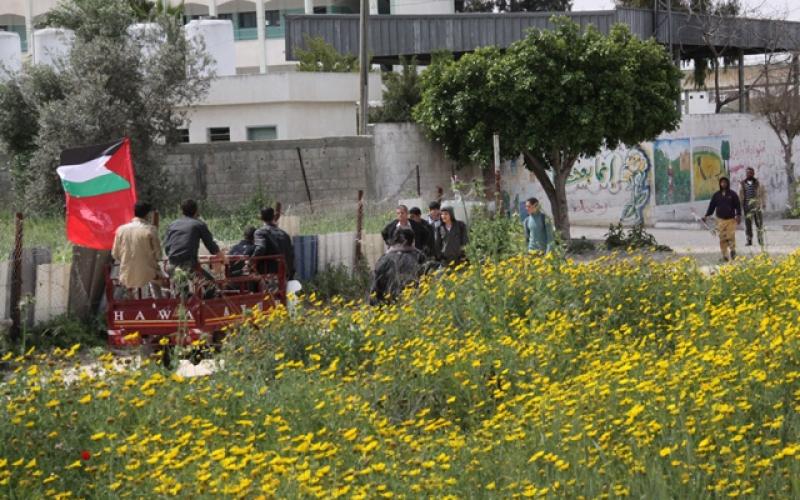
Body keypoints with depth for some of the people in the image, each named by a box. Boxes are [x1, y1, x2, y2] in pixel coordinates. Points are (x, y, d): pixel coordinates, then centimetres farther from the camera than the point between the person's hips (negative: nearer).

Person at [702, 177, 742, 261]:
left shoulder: (732, 194, 4)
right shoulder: (716, 195, 9)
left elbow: (738, 206, 4)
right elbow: (711, 206, 13)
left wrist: (738, 215, -9)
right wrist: (706, 215, 6)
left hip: (731, 219, -2)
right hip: (721, 219, 2)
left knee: (731, 236, -11)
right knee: (722, 238, -2)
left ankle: (733, 250, 12)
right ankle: (725, 255, 4)